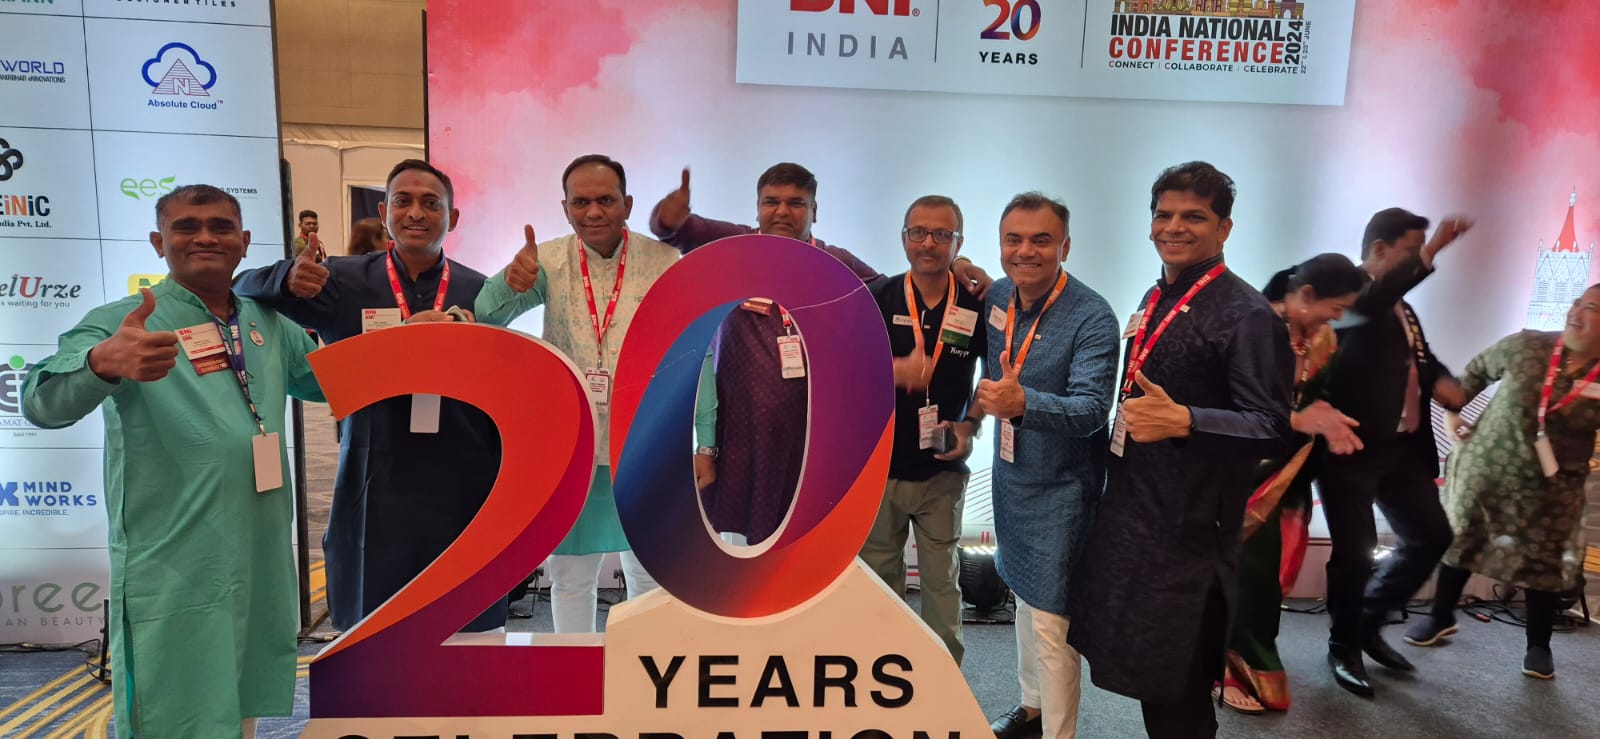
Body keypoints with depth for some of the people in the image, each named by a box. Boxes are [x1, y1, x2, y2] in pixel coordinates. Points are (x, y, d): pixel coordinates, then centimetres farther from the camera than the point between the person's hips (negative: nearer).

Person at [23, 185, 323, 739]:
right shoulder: (121, 324, -7)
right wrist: (104, 362, -44)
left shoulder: (269, 325, 9)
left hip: (262, 569, 6)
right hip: (173, 575, -5)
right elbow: (44, 404, -21)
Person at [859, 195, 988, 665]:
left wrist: (970, 428, -6)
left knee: (941, 580, 11)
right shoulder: (876, 300, -5)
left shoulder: (976, 307, -3)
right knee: (879, 578, 14)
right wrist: (896, 371, -26)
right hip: (879, 465, 0)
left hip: (942, 472, 0)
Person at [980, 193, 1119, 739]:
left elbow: (1092, 410, -29)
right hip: (1010, 474, 7)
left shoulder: (1092, 317, -21)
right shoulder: (996, 297, -1)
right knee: (1024, 596, 22)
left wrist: (1022, 402, -44)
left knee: (1051, 621, -1)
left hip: (1061, 485, -7)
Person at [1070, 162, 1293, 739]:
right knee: (1142, 667, 18)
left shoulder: (1247, 315, -14)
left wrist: (1183, 421, -31)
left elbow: (1274, 429, -19)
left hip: (1186, 531, -7)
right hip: (1130, 514, 8)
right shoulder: (1155, 301, 11)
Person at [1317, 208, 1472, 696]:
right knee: (1355, 550, -1)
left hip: (1401, 445, 9)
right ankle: (1344, 648, 19)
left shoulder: (1400, 307, 19)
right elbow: (1370, 303, -33)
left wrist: (1442, 380, -5)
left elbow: (1423, 357, 18)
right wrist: (1432, 249, -39)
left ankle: (1369, 623, 29)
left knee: (1432, 535, 13)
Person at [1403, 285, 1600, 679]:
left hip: (1550, 490, -1)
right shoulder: (1527, 346, -10)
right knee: (1459, 539, 13)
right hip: (1485, 467, 1)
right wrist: (1452, 411, 5)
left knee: (1545, 564, 8)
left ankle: (1538, 645, 27)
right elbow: (1477, 370, 6)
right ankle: (1441, 616, 32)